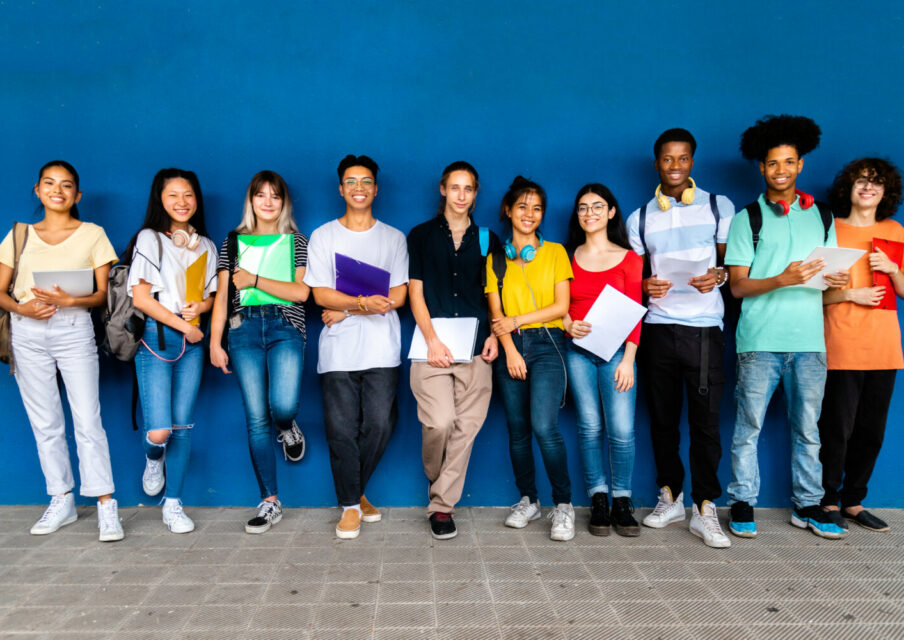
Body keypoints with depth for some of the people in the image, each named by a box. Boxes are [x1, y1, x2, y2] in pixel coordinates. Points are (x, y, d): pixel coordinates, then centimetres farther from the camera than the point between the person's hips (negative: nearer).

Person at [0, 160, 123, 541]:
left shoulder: (92, 235, 4)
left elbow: (102, 294, 0)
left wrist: (68, 300, -18)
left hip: (74, 330, -3)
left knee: (88, 421, -8)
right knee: (44, 423, 7)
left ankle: (106, 506, -4)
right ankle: (61, 502, 18)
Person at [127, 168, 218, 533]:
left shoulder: (205, 245, 14)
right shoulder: (150, 239, -1)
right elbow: (140, 297, -7)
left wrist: (201, 307, -5)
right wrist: (182, 325, -10)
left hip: (192, 341, 4)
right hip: (155, 338, -4)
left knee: (183, 424, 4)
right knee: (159, 430, -12)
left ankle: (173, 504, 16)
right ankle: (153, 461, 25)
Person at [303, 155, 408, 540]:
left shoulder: (393, 237, 11)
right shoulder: (323, 236, 8)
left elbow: (397, 297, 2)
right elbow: (321, 294, -2)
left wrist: (347, 311, -7)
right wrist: (365, 302, -19)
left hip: (382, 349, 1)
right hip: (338, 350, -1)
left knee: (380, 425, -2)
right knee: (341, 429, -2)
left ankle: (354, 492, 23)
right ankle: (351, 505, 14)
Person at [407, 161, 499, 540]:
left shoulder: (486, 239, 15)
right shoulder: (421, 235, 10)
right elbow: (415, 292, 4)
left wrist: (494, 334, 0)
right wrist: (432, 341, -8)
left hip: (474, 345, 2)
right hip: (432, 343, -2)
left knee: (466, 427, -2)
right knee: (440, 422, -15)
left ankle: (441, 505, 11)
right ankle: (436, 482, 17)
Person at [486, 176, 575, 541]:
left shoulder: (555, 252, 10)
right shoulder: (496, 259, 13)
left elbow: (561, 306, 1)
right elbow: (496, 312, 6)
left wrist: (516, 320, -6)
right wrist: (510, 350, -9)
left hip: (547, 345, -2)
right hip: (511, 348, 3)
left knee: (543, 425, -17)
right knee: (518, 429, 5)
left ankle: (563, 505, -3)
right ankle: (528, 501, 20)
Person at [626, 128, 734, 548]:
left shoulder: (719, 207, 8)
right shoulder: (639, 218, 13)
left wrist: (719, 275, -12)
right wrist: (644, 286, -8)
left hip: (704, 327, -2)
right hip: (657, 327, 2)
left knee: (705, 418, -5)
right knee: (662, 417, 6)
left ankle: (705, 509, 5)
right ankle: (670, 497, 21)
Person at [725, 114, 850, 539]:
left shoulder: (822, 217, 14)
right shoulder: (747, 219, 3)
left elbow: (829, 274, 15)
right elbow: (738, 285, -3)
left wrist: (837, 281, -8)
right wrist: (782, 280, -19)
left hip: (810, 340, 3)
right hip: (760, 341, -3)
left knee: (808, 428, 9)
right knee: (749, 427, 2)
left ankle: (807, 507, 21)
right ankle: (742, 505, 14)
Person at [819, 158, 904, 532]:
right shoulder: (830, 229, 2)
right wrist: (851, 294, -15)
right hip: (842, 347, -4)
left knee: (871, 430, 8)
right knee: (837, 427, -4)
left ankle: (853, 502, 22)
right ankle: (827, 502, 12)